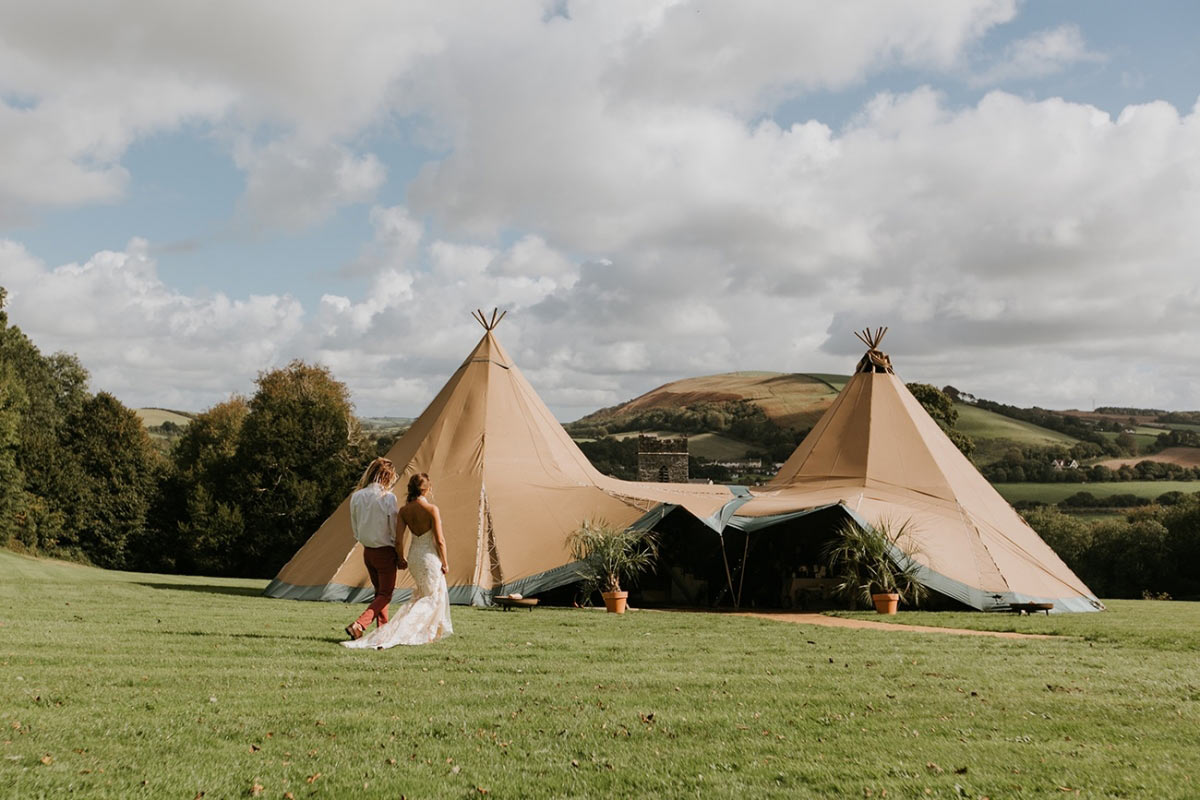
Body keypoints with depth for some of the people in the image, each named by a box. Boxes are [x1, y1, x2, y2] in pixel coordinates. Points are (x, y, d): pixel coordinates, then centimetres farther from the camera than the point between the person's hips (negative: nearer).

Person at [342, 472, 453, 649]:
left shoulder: (403, 511, -2)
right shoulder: (432, 509, -16)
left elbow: (398, 540, -4)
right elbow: (440, 540, -16)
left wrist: (401, 558, 12)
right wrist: (445, 562, -5)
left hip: (413, 555, 6)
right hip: (430, 556, -6)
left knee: (423, 593, 26)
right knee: (432, 597, 6)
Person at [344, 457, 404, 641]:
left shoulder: (356, 497, 2)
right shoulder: (388, 498, -15)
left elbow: (355, 530, 10)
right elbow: (395, 530, -11)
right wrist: (400, 556, -2)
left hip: (367, 551, 6)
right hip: (385, 552, -6)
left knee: (379, 591, 19)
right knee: (385, 594, 3)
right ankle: (358, 625, -14)